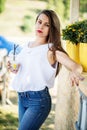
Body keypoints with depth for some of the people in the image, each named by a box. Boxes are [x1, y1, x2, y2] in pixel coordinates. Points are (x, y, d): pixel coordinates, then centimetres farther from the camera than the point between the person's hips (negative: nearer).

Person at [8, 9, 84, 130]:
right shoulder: (27, 46, 9)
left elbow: (77, 67, -19)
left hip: (39, 100, -6)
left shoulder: (52, 50, -9)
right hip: (22, 98, 6)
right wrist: (14, 69, 0)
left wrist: (74, 72, -42)